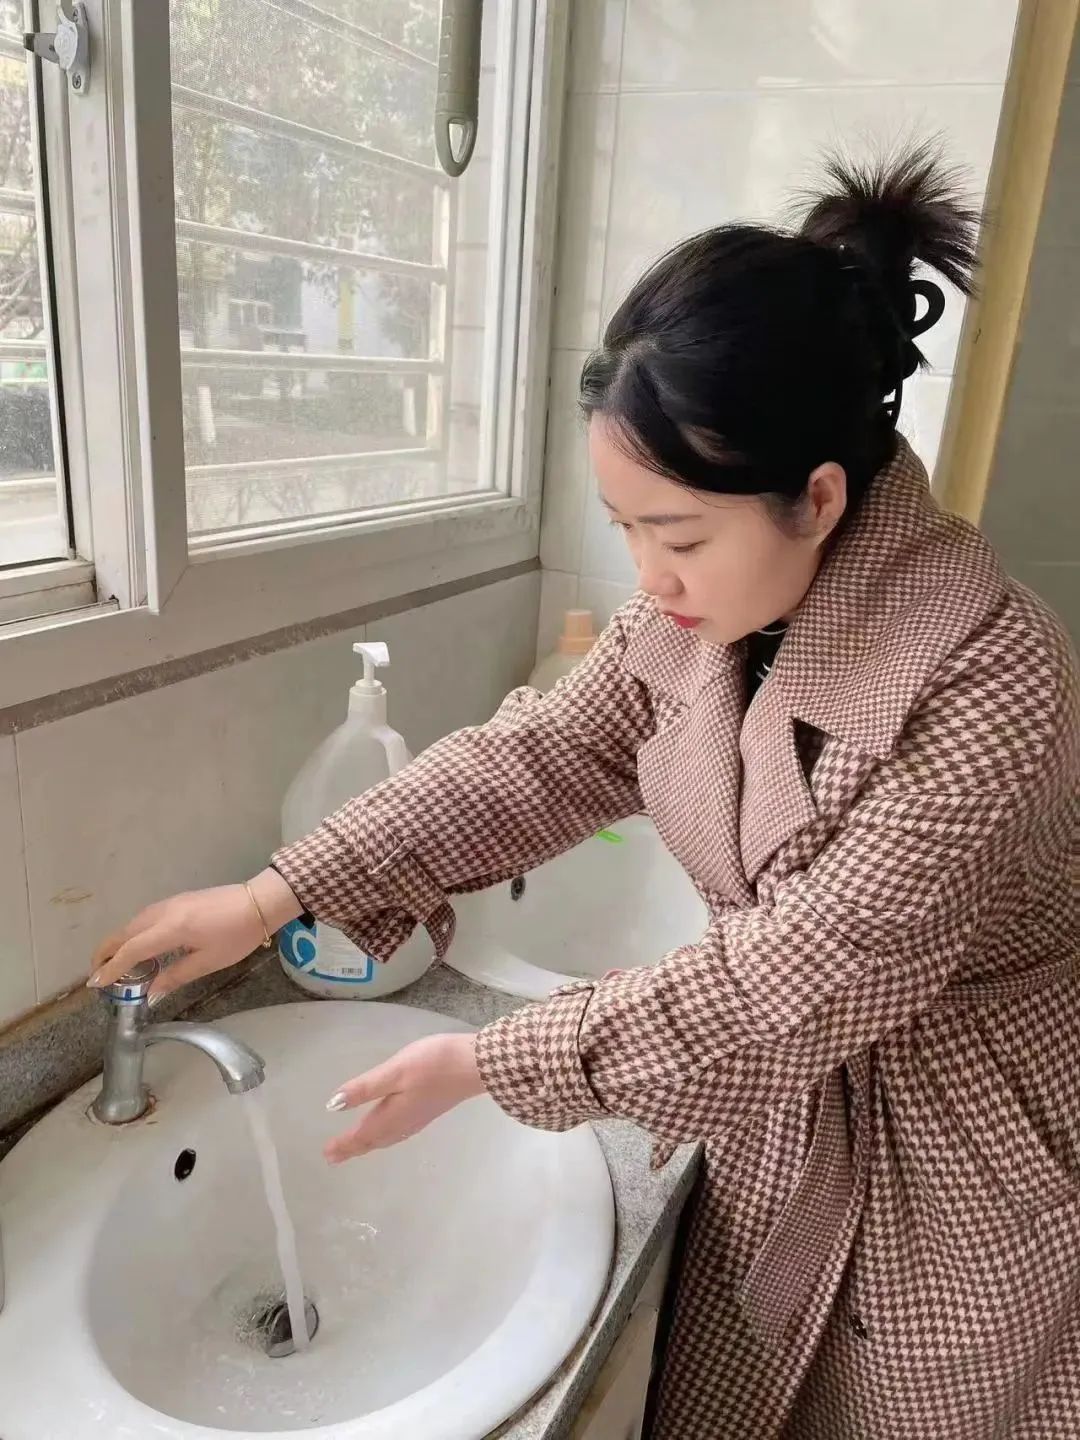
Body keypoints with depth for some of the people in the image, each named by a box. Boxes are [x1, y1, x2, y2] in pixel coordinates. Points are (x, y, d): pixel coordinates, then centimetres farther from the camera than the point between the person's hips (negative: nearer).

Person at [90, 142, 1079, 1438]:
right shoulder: (702, 604, -12)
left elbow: (803, 981, -30)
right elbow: (540, 755, -8)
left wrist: (487, 1062, -25)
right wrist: (276, 894, -14)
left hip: (967, 1177, -5)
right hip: (780, 1124, 5)